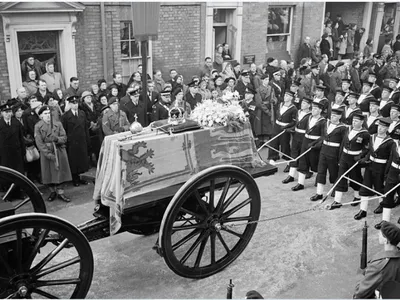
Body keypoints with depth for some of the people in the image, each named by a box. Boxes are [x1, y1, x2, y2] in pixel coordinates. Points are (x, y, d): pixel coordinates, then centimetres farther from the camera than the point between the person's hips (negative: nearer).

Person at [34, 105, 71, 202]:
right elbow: (39, 143, -8)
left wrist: (57, 139, -21)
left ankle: (60, 192, 13)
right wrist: (49, 155, -15)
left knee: (60, 172, 2)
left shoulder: (58, 124, 3)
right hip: (46, 153, -1)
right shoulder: (38, 127, -3)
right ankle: (52, 192, 23)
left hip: (59, 152, 1)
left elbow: (64, 138, 1)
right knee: (49, 173, 5)